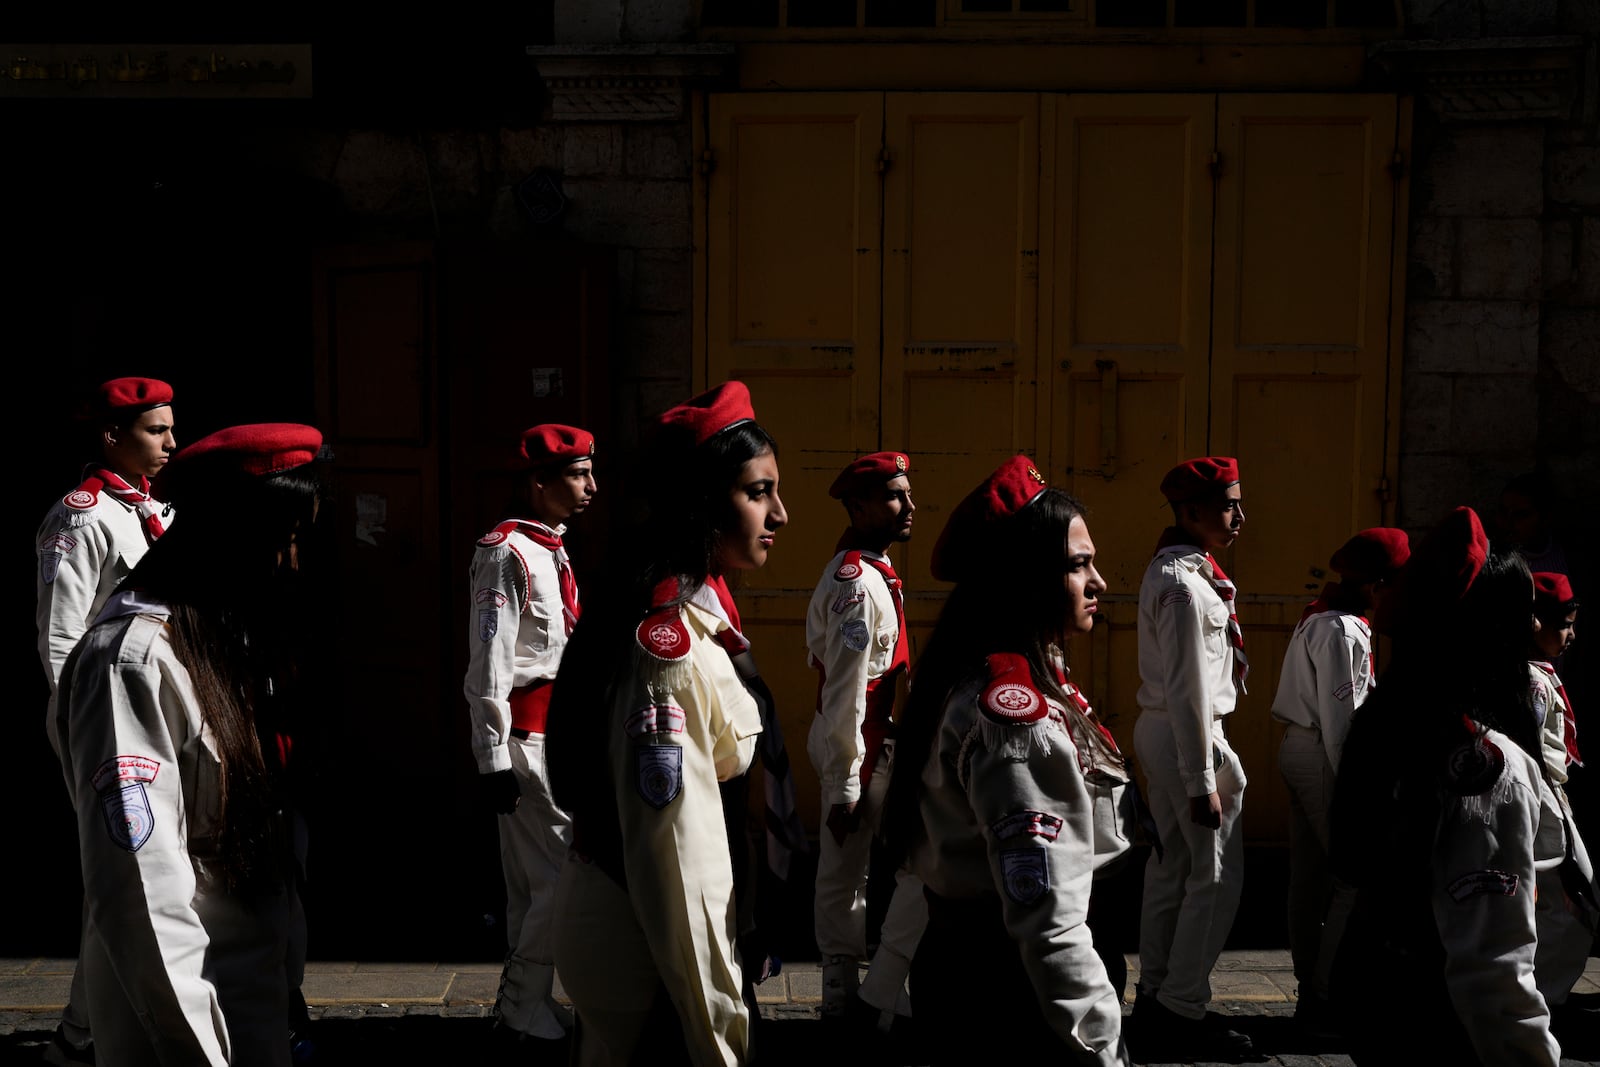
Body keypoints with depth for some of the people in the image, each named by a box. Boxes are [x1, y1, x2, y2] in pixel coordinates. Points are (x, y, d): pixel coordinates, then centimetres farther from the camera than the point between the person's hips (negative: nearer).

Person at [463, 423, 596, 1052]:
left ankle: (523, 1007, 23)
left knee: (532, 883, 14)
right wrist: (493, 758, -20)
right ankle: (524, 1016, 2)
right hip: (526, 735, -9)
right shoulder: (507, 552, -13)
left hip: (556, 733, 9)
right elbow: (489, 666, -18)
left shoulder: (554, 551, 16)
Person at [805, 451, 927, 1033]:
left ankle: (841, 993, 25)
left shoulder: (852, 572, 13)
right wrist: (845, 785, -20)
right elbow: (846, 694, -22)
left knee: (842, 869, 15)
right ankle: (884, 995, 4)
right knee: (923, 865, -4)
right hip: (862, 746, -10)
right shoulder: (860, 581, -19)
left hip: (839, 740, 10)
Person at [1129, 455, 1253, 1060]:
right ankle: (1183, 1008, 3)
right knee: (1218, 874, -3)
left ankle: (1155, 999, 22)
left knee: (1170, 868, 14)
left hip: (1160, 732, 10)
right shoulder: (1185, 585, -19)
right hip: (1187, 736, -10)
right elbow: (1187, 690, -21)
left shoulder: (1167, 572, 12)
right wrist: (1202, 781, -20)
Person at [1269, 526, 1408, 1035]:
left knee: (1311, 875, 13)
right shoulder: (1343, 632, -17)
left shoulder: (1319, 619, 13)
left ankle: (1311, 992, 20)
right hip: (1321, 756, -10)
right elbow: (1339, 716, -19)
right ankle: (1327, 996, -1)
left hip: (1299, 747, 10)